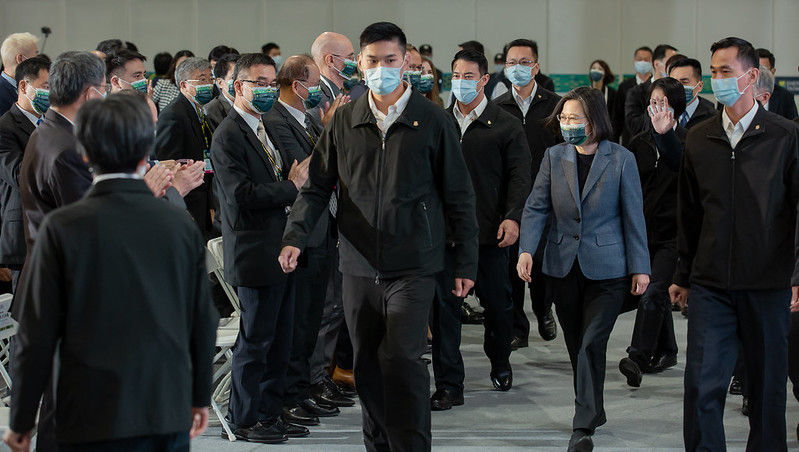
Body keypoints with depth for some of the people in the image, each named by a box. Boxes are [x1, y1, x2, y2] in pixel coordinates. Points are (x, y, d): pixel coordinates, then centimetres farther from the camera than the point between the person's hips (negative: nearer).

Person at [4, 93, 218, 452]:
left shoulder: (62, 228, -9)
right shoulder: (181, 226, 1)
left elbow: (37, 332, -6)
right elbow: (204, 323, 8)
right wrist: (200, 398, 21)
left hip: (94, 420, -3)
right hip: (171, 414, 3)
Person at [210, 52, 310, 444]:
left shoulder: (265, 130, 17)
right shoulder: (229, 136, -13)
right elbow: (242, 194, -21)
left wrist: (295, 177, 2)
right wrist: (291, 187, -15)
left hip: (280, 251, 9)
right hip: (255, 253, -9)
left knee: (279, 339, 13)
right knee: (255, 340, -2)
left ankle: (270, 414, 23)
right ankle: (244, 420, 9)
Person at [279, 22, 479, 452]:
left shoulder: (432, 121, -1)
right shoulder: (344, 121, 7)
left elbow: (458, 197, 3)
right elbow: (317, 186, 7)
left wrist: (465, 262, 2)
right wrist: (295, 235, -9)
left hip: (413, 264, -3)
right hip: (359, 264, 4)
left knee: (402, 358, -14)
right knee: (368, 366, 10)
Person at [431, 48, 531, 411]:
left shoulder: (506, 126, 2)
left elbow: (519, 175, -3)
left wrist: (512, 216, -17)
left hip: (489, 231, -2)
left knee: (497, 302, 10)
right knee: (444, 305, -2)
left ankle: (500, 362, 38)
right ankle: (449, 385, 3)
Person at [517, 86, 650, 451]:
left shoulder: (621, 160, -3)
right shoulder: (554, 157, 4)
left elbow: (633, 216, -1)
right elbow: (536, 207, 2)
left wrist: (639, 267, -2)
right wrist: (526, 249, -13)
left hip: (606, 267, -4)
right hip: (563, 266, 4)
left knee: (591, 344, -10)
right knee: (576, 345, 12)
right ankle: (593, 411, 29)